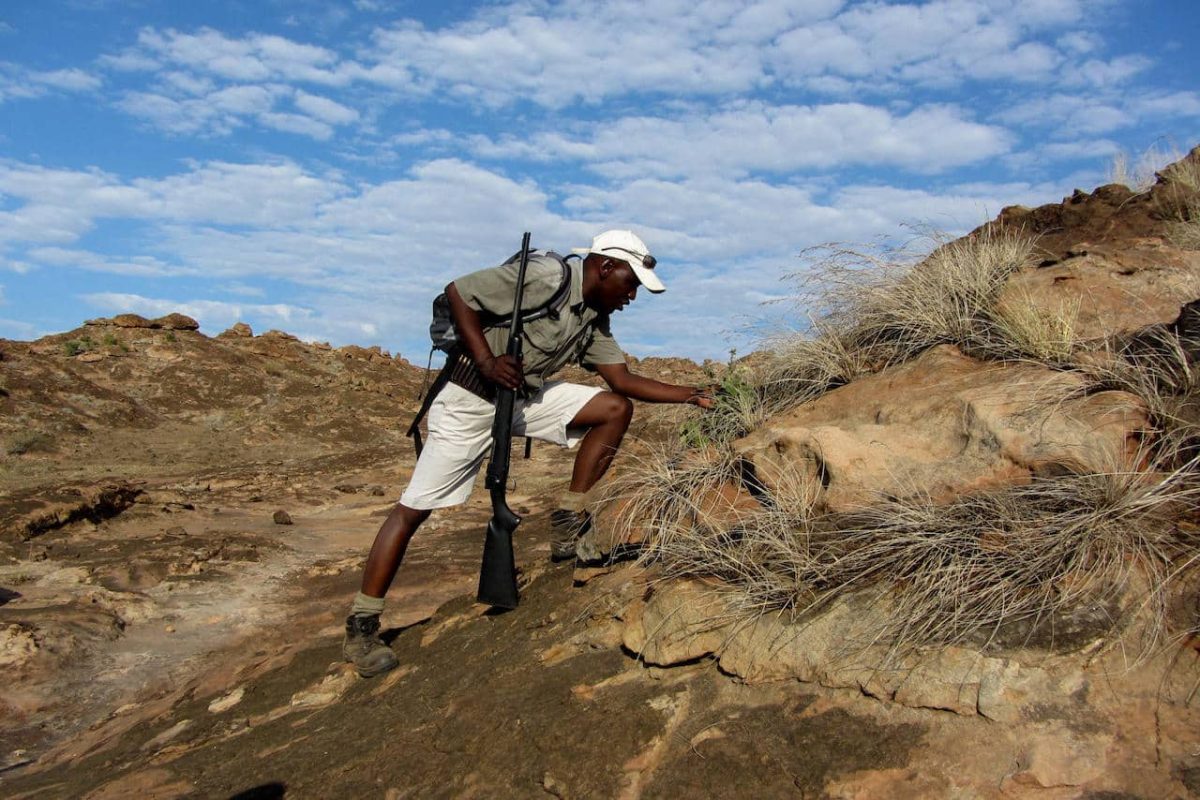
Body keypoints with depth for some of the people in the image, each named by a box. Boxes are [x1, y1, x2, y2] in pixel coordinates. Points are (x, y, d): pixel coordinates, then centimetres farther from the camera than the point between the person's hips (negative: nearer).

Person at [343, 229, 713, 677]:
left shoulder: (594, 320, 6)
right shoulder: (544, 276, -19)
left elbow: (626, 382, 7)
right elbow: (458, 292, -17)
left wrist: (692, 395, 2)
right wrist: (486, 361, -26)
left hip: (526, 396, 8)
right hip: (469, 399, -8)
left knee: (615, 408, -3)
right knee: (414, 507, -8)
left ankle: (569, 520, 0)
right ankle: (361, 627, 2)